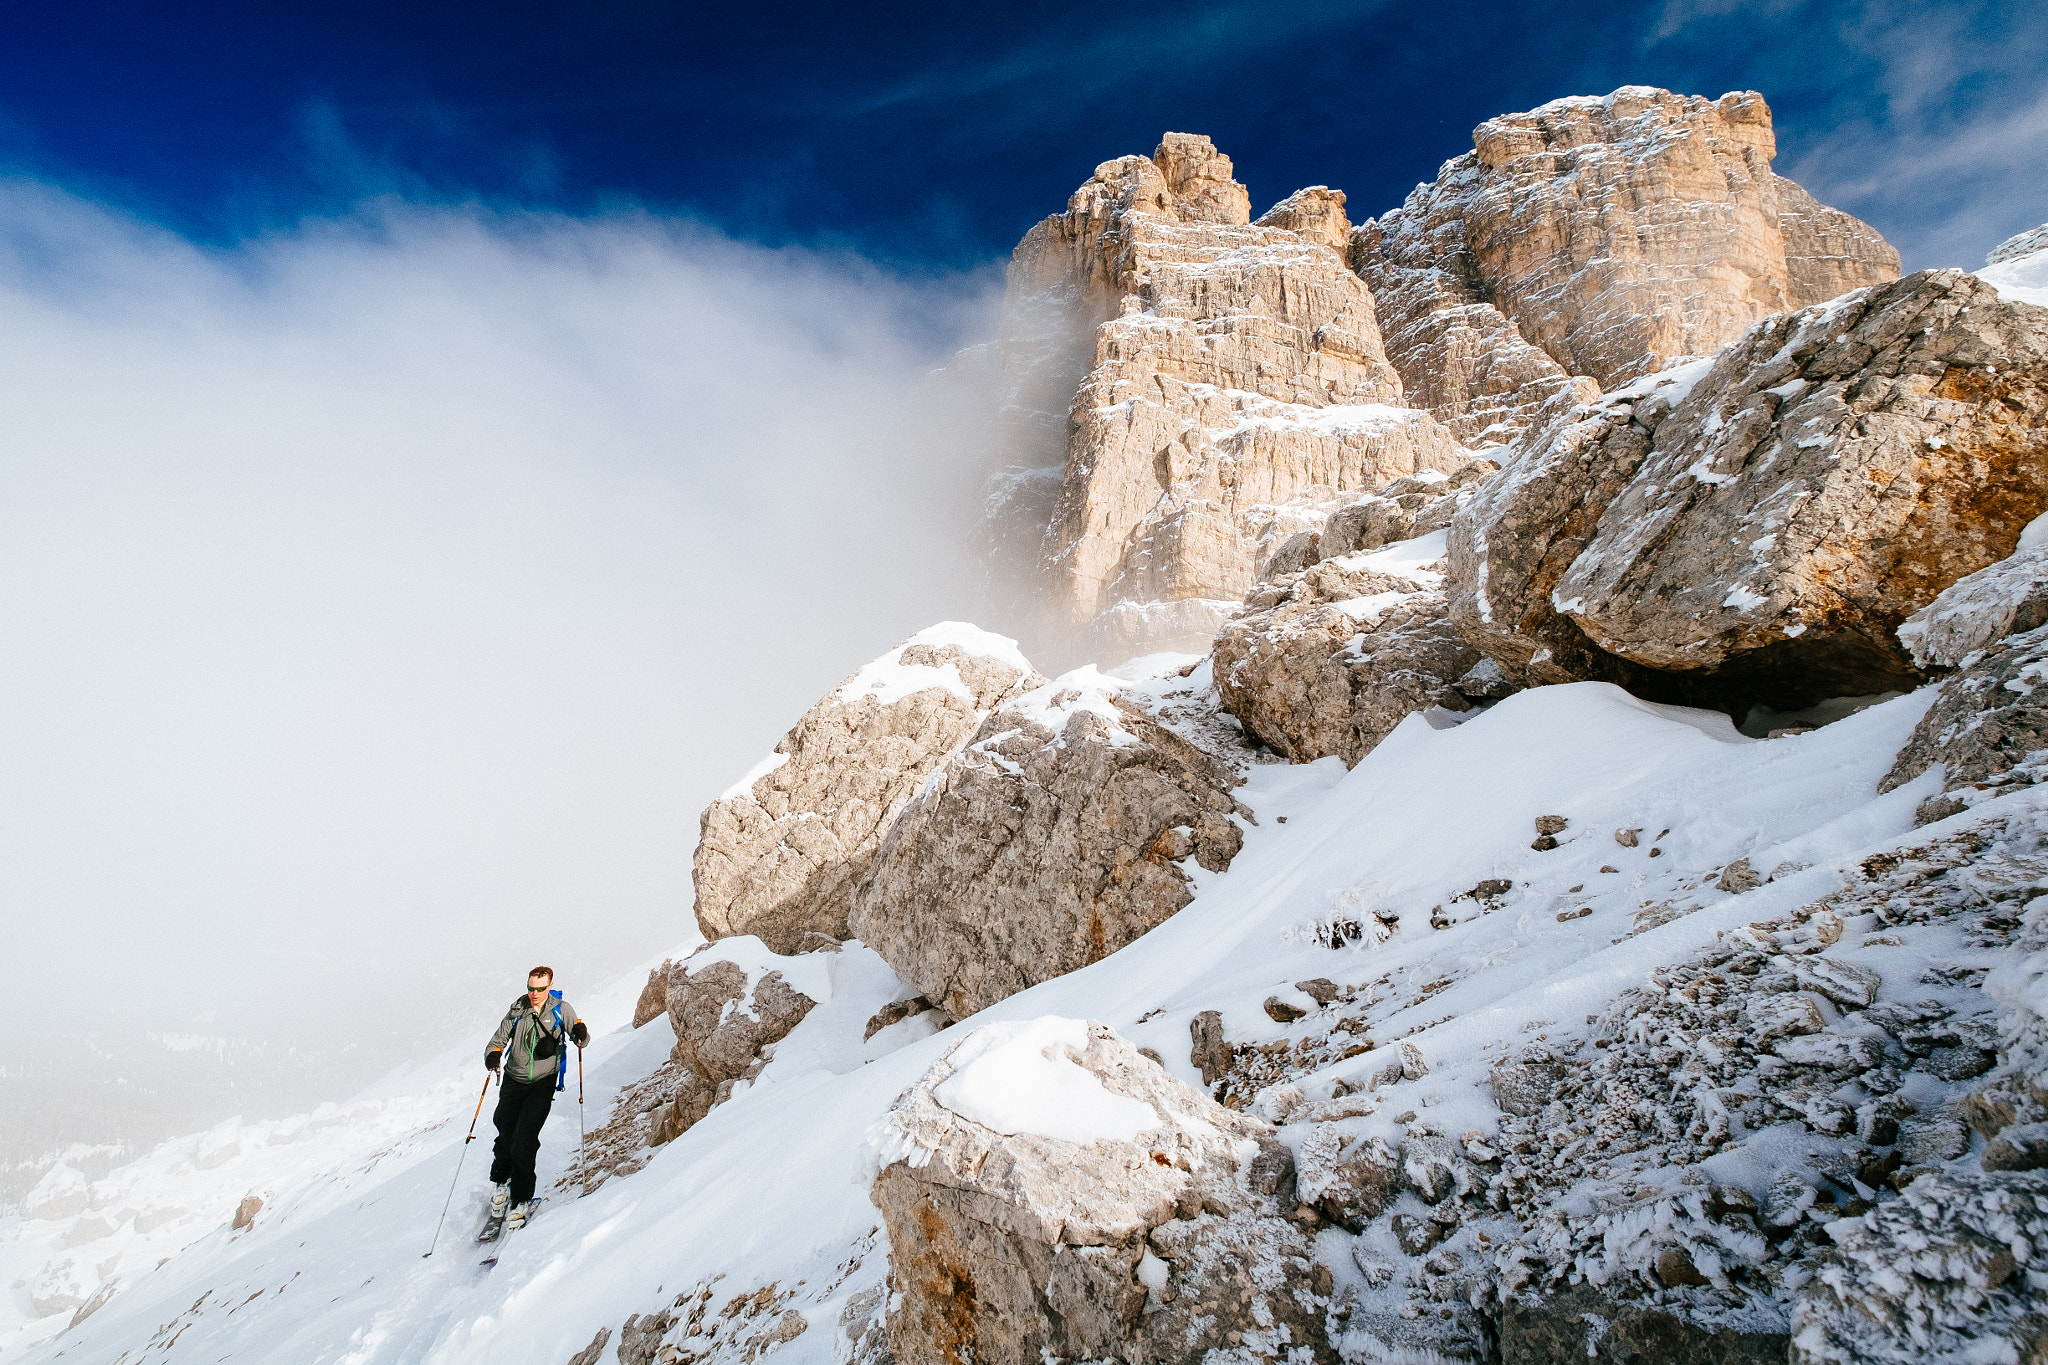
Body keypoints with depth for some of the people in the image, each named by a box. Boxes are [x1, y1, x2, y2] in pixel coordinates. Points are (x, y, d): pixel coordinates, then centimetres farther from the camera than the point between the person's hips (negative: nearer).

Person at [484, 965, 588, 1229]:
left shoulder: (561, 1009, -4)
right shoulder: (517, 1010, 0)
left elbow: (578, 1036, -6)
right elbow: (499, 1039, 7)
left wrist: (581, 1032, -30)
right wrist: (493, 1055, -14)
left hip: (543, 1082, -2)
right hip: (513, 1080, 2)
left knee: (524, 1140, -11)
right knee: (505, 1136, 3)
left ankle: (522, 1200, 2)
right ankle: (500, 1182, 34)